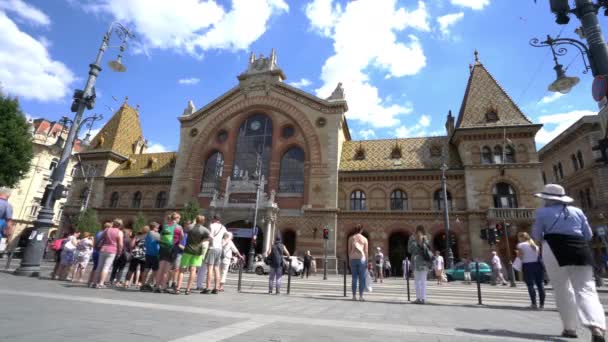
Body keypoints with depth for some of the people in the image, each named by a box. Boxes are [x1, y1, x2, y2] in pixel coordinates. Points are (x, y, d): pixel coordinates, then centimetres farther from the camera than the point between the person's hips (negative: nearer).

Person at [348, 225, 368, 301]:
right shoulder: (364, 239, 1)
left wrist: (350, 260, 8)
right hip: (361, 259, -2)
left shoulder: (351, 238, 4)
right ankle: (361, 296, 1)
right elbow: (366, 251, -2)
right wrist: (366, 262, 3)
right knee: (362, 278, 3)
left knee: (354, 278, 5)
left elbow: (349, 250, 2)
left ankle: (354, 296, 5)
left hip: (353, 259, 2)